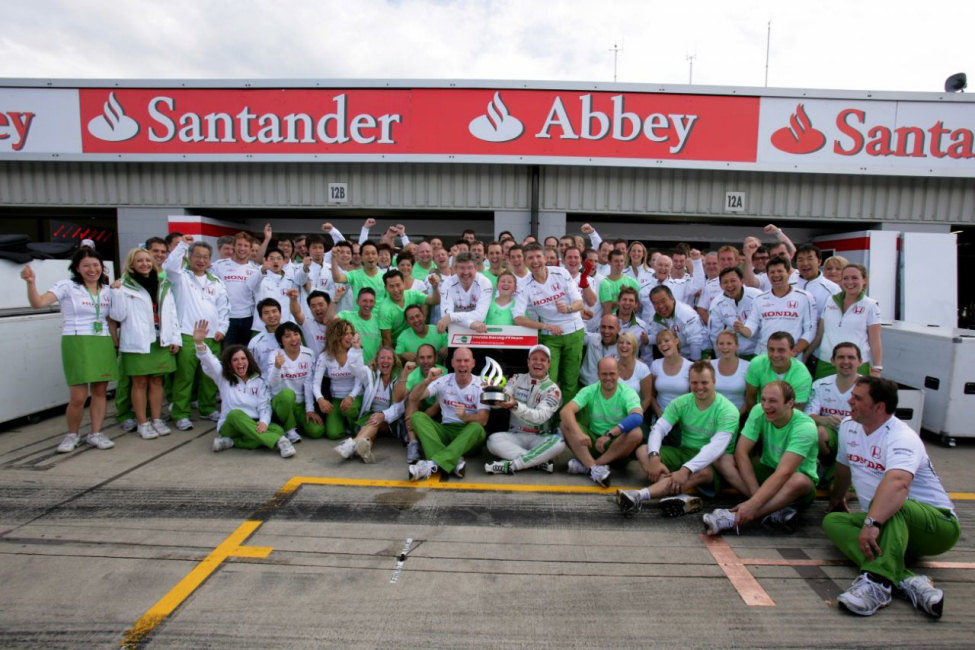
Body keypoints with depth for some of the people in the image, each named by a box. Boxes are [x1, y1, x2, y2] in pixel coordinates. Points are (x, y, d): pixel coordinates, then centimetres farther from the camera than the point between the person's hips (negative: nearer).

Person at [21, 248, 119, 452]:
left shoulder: (107, 291, 13)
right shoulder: (67, 287, -1)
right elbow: (38, 303, -14)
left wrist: (116, 344, 15)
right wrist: (31, 283, -30)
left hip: (103, 345, 4)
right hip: (76, 343, -4)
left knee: (100, 391, 6)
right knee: (78, 397, -6)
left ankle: (96, 434, 18)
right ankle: (72, 435, 17)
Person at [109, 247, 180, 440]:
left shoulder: (163, 285, 12)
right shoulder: (125, 286, 0)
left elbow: (172, 313, 11)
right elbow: (118, 315, -5)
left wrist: (175, 338, 6)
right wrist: (116, 292, -14)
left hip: (161, 341, 3)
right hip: (137, 342, -3)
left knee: (157, 381, 9)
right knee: (140, 382, 2)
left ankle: (156, 419, 18)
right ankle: (142, 423, 10)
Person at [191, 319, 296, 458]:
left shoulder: (259, 381, 11)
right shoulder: (223, 377, 8)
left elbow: (264, 406, 0)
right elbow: (208, 361, -11)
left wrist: (264, 422, -23)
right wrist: (199, 342, -31)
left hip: (254, 425, 2)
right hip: (230, 425, -1)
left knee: (277, 429, -29)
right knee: (235, 414, -37)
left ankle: (231, 442, -28)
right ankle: (278, 441, -46)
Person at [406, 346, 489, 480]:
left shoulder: (480, 386, -1)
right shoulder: (443, 381, 4)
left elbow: (483, 420, -12)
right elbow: (413, 398, -4)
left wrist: (465, 416, -33)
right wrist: (427, 381, -22)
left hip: (468, 434, -2)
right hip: (445, 430, 2)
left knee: (477, 428, -34)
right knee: (417, 416, -20)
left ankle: (433, 464, -45)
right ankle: (454, 461, -39)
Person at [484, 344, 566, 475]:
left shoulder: (553, 389, -2)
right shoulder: (517, 379, 8)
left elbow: (540, 416, -17)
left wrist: (515, 405, -34)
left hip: (541, 438, -1)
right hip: (515, 435, 2)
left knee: (558, 442, -32)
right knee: (493, 439, -28)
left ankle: (510, 465, -28)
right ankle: (541, 461, -26)